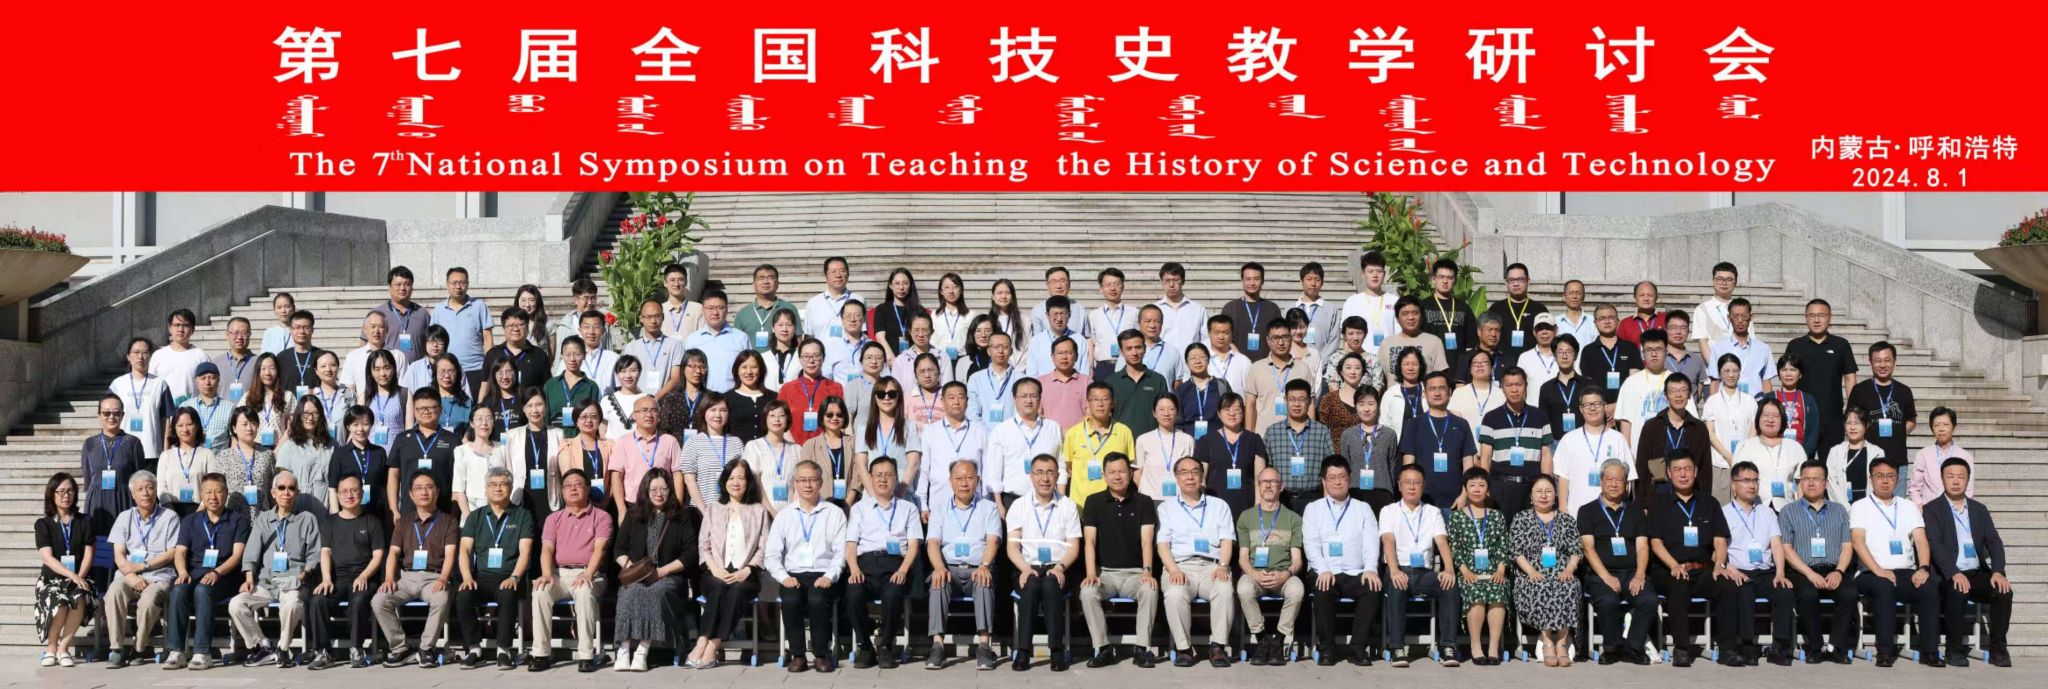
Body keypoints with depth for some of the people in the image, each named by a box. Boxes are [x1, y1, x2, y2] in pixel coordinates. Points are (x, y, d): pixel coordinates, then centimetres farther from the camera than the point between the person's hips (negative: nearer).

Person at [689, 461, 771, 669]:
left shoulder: (759, 511, 18)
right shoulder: (713, 510, 24)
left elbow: (763, 548, 7)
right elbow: (703, 545, 13)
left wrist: (747, 570, -10)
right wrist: (715, 568, -6)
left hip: (746, 575, -1)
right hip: (716, 574, 1)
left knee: (737, 589, -36)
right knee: (719, 587, -35)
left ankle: (711, 647, -39)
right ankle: (712, 648, -40)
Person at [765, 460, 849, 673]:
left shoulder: (834, 514, 10)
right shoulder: (784, 516, 15)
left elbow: (841, 552, 2)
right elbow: (772, 555, 8)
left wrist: (829, 576, -14)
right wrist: (784, 577, -10)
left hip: (823, 577, -1)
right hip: (793, 576, 1)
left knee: (818, 599, -33)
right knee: (791, 600, -31)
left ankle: (822, 654, -16)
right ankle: (797, 655, -17)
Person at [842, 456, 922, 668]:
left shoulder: (908, 508, 23)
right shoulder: (860, 508, 25)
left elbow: (913, 544, 10)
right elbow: (851, 543, 13)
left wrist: (902, 570, -10)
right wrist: (854, 570, -8)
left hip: (895, 563, -1)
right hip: (866, 562, 1)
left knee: (892, 594, -36)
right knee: (853, 594, -33)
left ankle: (885, 645, -12)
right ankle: (865, 647, -14)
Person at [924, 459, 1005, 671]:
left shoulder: (989, 508, 16)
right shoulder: (940, 510, 19)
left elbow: (992, 540, -1)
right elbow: (933, 542, 4)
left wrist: (984, 565, -22)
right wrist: (939, 567, -18)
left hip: (977, 568, -1)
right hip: (949, 568, 1)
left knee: (984, 582, -35)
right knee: (938, 582, -33)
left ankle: (984, 644, -42)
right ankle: (938, 644, -39)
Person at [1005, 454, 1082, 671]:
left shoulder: (1068, 506, 12)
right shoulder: (1019, 506, 12)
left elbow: (1074, 547, 6)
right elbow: (1012, 545, 3)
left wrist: (1060, 567, -14)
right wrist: (1025, 569, -15)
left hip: (1057, 570, 0)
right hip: (1028, 569, 0)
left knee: (1051, 585, -34)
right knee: (1031, 585, -34)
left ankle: (1058, 649, -32)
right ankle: (1023, 651, -33)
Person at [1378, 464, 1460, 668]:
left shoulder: (1433, 513, 18)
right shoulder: (1389, 511, 12)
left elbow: (1442, 541, 2)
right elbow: (1388, 541, -5)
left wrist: (1448, 569, -18)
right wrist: (1394, 571, -25)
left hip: (1425, 572, 2)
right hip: (1400, 571, -2)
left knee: (1451, 585, -29)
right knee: (1396, 586, -37)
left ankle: (1448, 647, -29)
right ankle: (1397, 648, -35)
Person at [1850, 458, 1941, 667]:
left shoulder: (1909, 508, 20)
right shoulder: (1859, 507, 10)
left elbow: (1921, 540, 6)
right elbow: (1858, 541, -4)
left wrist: (1923, 568, -14)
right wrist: (1878, 571, -19)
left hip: (1906, 573, 3)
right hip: (1873, 575, -3)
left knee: (1930, 585, -28)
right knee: (1883, 586, -36)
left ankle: (1929, 650, -24)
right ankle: (1885, 650, -31)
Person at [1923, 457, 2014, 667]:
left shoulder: (1979, 510, 16)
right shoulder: (1932, 510, 2)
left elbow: (1994, 542, 6)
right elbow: (1935, 545, -12)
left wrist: (1998, 571, -14)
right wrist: (1954, 573, -28)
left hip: (1977, 573, 4)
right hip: (1948, 576, -4)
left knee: (2004, 591, -24)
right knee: (1957, 593, -35)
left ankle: (1997, 648, -11)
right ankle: (1955, 648, -19)